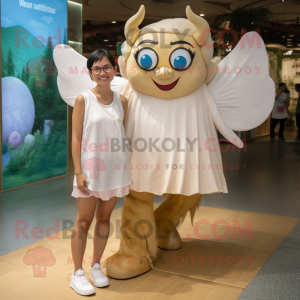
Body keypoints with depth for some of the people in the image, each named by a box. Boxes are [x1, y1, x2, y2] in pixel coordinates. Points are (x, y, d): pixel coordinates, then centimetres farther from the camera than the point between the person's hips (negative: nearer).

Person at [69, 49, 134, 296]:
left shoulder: (122, 101, 4)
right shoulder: (83, 99, -6)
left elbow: (123, 135, 9)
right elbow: (76, 138, -8)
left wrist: (127, 166, 5)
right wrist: (79, 172, -13)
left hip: (116, 167, 4)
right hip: (91, 167, -3)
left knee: (104, 218, 12)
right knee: (84, 221, 4)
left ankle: (96, 266, 27)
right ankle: (78, 273, 16)